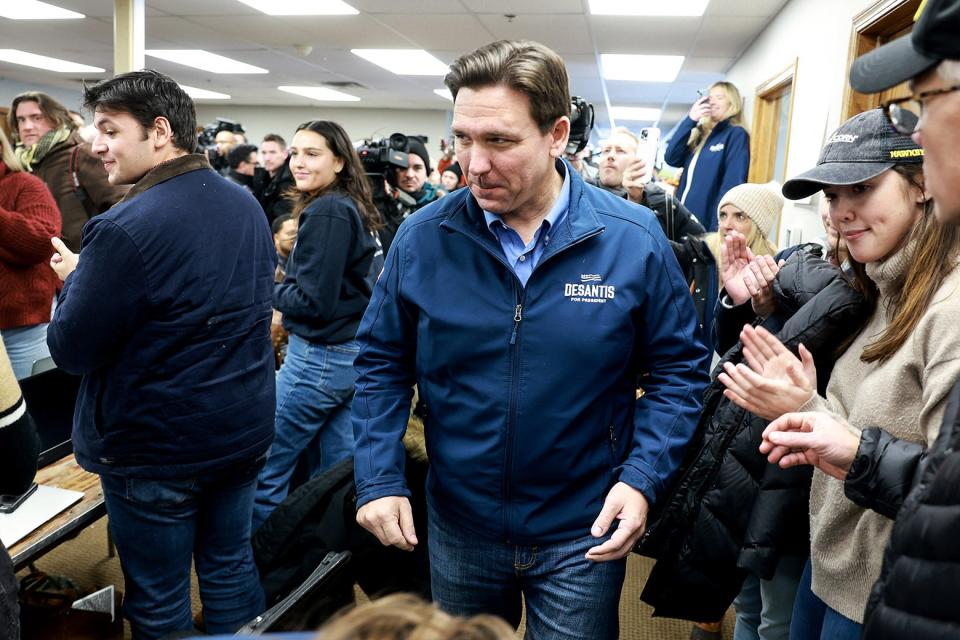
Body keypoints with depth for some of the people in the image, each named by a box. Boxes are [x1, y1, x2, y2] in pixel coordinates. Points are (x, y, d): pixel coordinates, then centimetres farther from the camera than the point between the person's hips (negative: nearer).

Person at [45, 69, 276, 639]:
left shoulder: (126, 228, -23)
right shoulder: (248, 205, 1)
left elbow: (72, 351, -15)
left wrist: (76, 280, 3)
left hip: (157, 448, -7)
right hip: (245, 428, 7)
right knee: (232, 564, 22)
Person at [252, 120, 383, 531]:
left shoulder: (326, 212, -16)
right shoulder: (352, 207, 11)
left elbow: (313, 300, -20)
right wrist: (283, 292, 9)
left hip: (320, 358, -9)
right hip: (348, 354, 9)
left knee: (264, 470, 3)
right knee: (335, 474, 17)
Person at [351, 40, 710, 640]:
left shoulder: (635, 239, -14)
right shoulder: (423, 237, -10)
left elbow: (679, 369, -5)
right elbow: (383, 363, -1)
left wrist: (642, 477, -16)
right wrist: (379, 478, -9)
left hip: (584, 535, -1)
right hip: (458, 525, 2)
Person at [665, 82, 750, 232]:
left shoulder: (736, 135, -4)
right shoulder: (700, 133, 16)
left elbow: (732, 184, -13)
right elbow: (671, 158, 3)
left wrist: (718, 227, -21)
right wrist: (690, 120, -4)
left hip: (707, 224, -6)